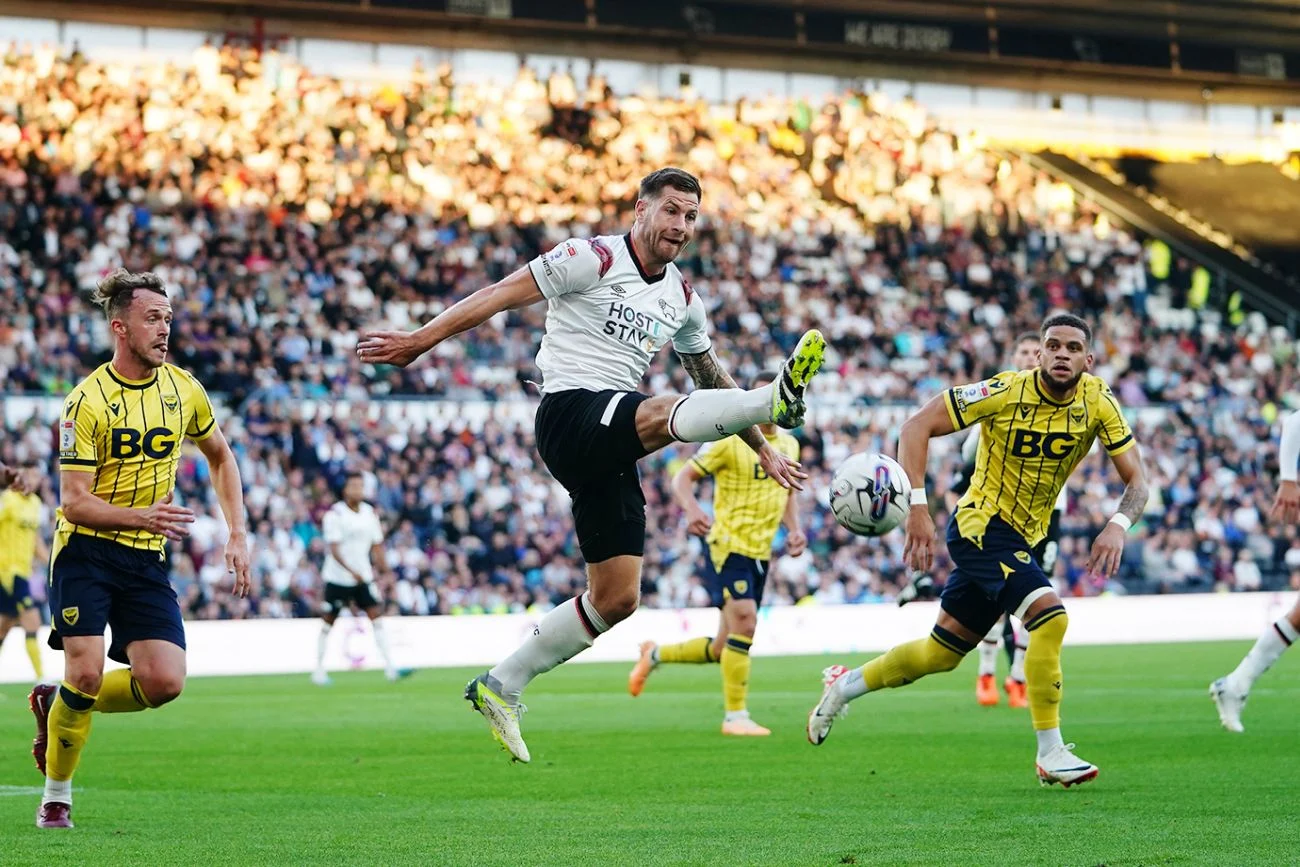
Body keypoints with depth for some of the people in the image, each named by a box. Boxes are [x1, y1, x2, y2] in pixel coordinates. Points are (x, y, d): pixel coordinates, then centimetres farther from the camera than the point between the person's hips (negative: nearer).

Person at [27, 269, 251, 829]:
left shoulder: (183, 390, 2)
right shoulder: (88, 401, -13)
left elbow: (220, 456, 20)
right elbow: (73, 502, -17)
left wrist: (237, 535, 10)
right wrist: (141, 516, -34)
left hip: (147, 558, 5)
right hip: (86, 551, -5)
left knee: (165, 683, -10)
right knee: (86, 672, -16)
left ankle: (59, 705, 18)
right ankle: (56, 797, 6)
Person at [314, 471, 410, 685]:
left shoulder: (370, 513, 5)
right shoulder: (335, 514, -12)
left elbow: (377, 546, 12)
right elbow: (334, 549, -18)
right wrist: (352, 571, -28)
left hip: (363, 577, 4)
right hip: (338, 577, -4)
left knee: (376, 617, -7)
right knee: (328, 623, 5)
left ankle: (390, 667, -11)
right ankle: (319, 671, 15)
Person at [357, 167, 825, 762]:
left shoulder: (682, 300, 16)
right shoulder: (593, 259, -4)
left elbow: (713, 381, 29)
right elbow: (502, 294, -6)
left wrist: (763, 451, 28)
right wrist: (420, 341, -12)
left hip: (612, 454, 8)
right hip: (571, 413, -8)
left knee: (616, 598, 3)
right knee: (664, 413, -37)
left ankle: (499, 687, 14)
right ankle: (776, 400, -65)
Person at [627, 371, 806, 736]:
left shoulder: (789, 445, 11)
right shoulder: (730, 440, -10)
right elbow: (683, 477, -8)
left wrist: (794, 529, 7)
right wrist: (692, 509, -28)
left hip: (760, 554, 7)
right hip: (728, 545, -7)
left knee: (723, 649, 10)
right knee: (744, 622, -22)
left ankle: (655, 655, 35)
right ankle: (735, 716, -15)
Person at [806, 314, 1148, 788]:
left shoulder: (1098, 401, -8)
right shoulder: (1007, 392, -20)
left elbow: (1135, 478, -6)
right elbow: (918, 426, -16)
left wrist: (1118, 524, -27)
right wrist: (917, 507, -24)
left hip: (1021, 537, 6)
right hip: (981, 523, -6)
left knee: (942, 652, 15)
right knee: (1050, 615, -26)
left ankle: (844, 686, 37)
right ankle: (1050, 753, -19)